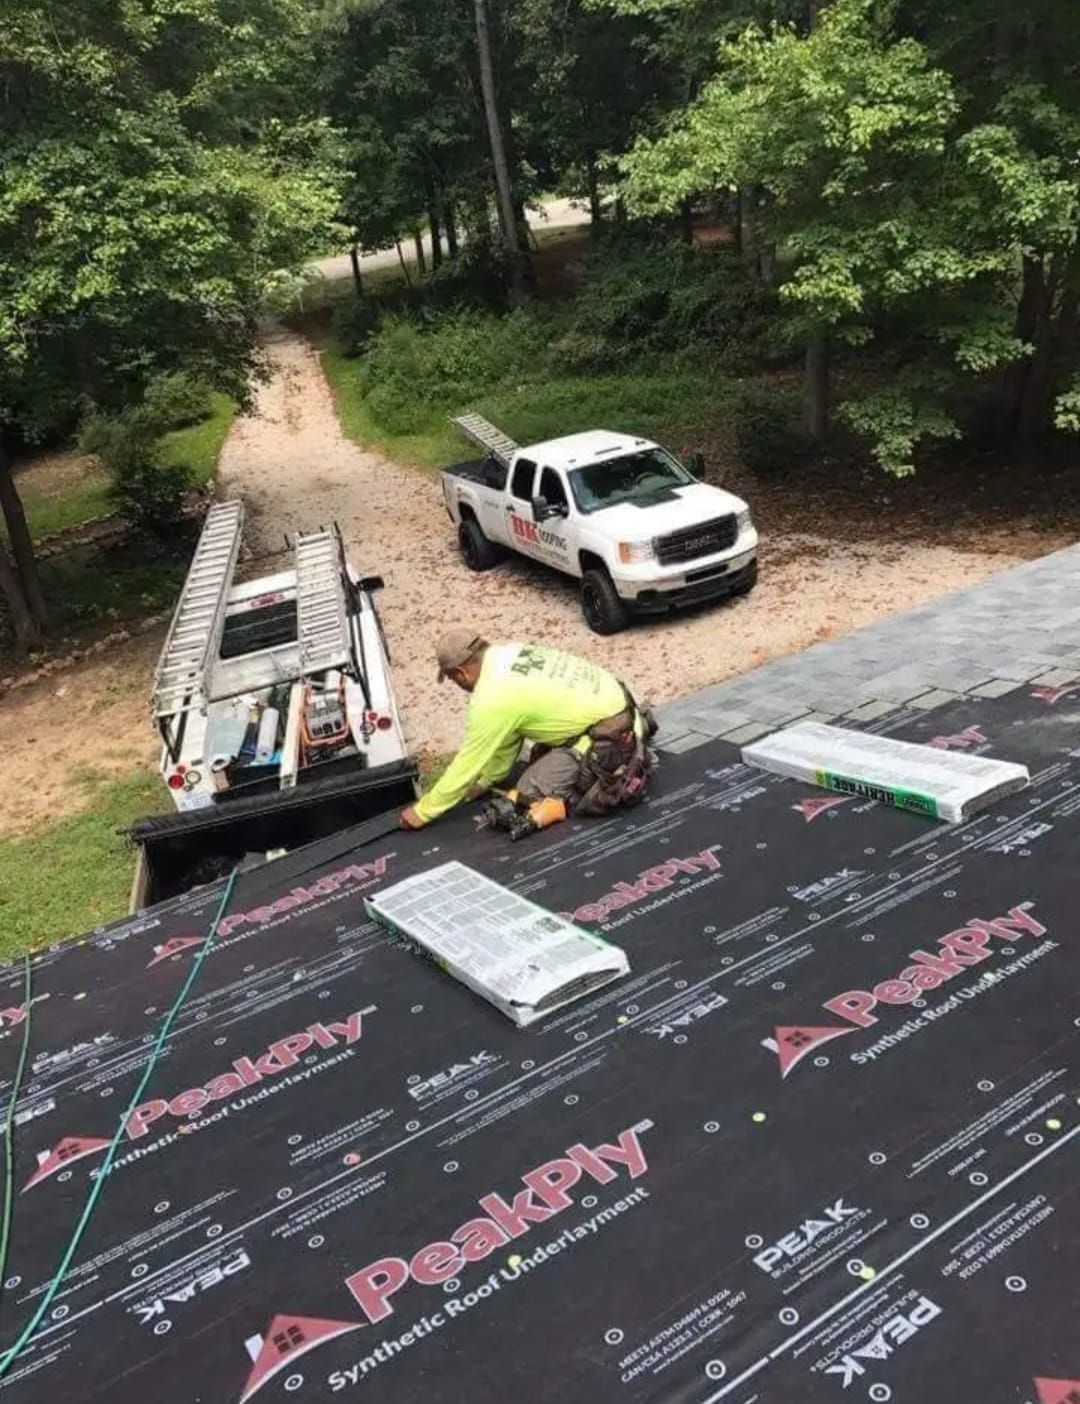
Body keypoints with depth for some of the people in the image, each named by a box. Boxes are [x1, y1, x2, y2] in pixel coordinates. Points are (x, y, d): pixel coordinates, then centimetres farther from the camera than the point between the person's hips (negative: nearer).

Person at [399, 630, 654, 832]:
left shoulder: (492, 699, -19)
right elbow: (505, 739, 16)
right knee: (539, 759, 23)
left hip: (609, 736, -9)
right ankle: (636, 727, 22)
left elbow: (466, 765, -9)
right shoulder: (511, 654, 6)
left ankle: (620, 775, -3)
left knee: (530, 791, -4)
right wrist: (482, 783, 22)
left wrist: (421, 813, 2)